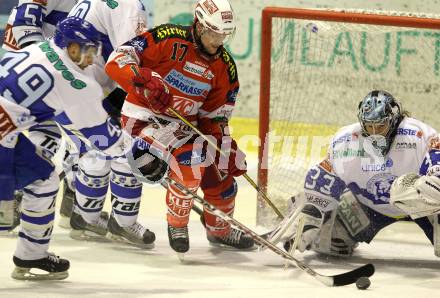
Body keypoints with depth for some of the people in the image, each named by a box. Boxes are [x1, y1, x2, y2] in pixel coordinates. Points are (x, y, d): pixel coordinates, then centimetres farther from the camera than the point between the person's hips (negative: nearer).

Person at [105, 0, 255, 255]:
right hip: (144, 116, -7)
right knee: (190, 160, -28)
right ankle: (177, 224, -7)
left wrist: (227, 151, -3)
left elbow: (216, 116, 9)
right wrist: (145, 80, -39)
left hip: (184, 124, 7)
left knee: (221, 172, 7)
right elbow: (117, 61, -23)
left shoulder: (224, 66, 2)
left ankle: (220, 230, 35)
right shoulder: (169, 39, -18)